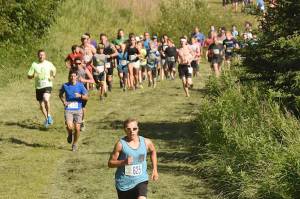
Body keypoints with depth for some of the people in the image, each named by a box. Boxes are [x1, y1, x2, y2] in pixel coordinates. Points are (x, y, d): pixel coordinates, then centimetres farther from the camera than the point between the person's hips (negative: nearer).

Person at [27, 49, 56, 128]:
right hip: (38, 87, 3)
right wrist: (34, 75, -18)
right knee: (41, 104, 9)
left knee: (46, 99, -29)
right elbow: (29, 76, 4)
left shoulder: (49, 64, 1)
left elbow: (54, 70, 21)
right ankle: (46, 118, 29)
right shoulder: (34, 64, 3)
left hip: (47, 85, -3)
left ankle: (49, 115, -11)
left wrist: (52, 76, 1)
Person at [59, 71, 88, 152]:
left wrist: (80, 96, -19)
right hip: (68, 109, 0)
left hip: (78, 109, 0)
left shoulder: (80, 85, -3)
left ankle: (75, 144, 22)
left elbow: (86, 97, 1)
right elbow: (60, 94, 18)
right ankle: (70, 135, 18)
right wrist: (63, 101, 1)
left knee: (77, 128, -1)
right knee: (69, 127, -18)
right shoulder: (65, 86, 0)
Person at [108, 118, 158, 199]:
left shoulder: (146, 142, -3)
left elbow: (153, 151, 21)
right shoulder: (121, 144, -12)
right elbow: (110, 163, -7)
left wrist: (155, 169, 15)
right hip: (124, 183, 0)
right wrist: (123, 162, -24)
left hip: (140, 180, 0)